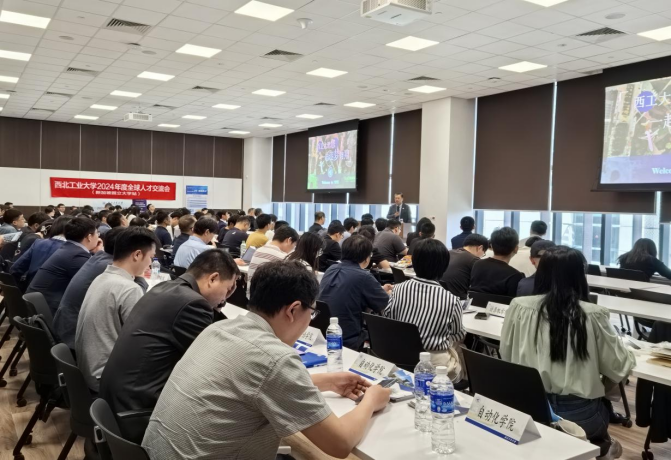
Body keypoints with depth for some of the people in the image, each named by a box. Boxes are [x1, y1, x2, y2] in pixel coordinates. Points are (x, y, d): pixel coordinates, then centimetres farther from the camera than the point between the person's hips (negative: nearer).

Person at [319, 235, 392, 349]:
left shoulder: (331, 269, 4)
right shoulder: (363, 276, -18)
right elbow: (386, 305, -3)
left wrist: (381, 290, 30)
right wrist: (388, 293, 20)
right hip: (347, 342, -7)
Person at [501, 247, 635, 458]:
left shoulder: (519, 307, -9)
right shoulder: (593, 315, -14)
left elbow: (506, 356, 4)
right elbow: (620, 368, -3)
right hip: (576, 414, -2)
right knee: (602, 406, 31)